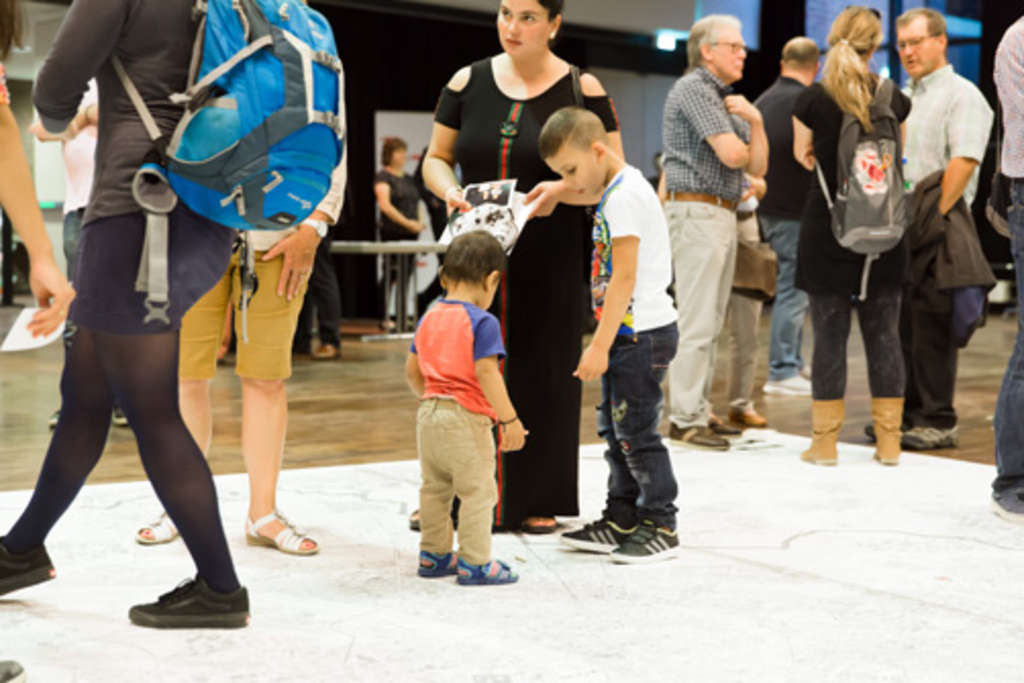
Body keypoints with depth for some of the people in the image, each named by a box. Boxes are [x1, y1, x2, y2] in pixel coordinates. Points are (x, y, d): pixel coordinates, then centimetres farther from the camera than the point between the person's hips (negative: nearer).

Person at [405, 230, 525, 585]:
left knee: (434, 488, 18)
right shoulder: (483, 322, -13)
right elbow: (486, 373, -21)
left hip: (429, 413, 8)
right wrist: (509, 418, -17)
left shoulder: (429, 318, 9)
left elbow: (412, 371, 14)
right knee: (477, 491, 1)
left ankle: (433, 555, 28)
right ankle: (475, 564, 5)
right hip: (467, 418, -8)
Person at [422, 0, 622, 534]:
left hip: (549, 259, -2)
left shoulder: (582, 91, -3)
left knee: (543, 372, 2)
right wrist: (449, 190, -9)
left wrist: (561, 191, -20)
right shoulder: (468, 83, 6)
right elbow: (436, 158, 13)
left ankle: (538, 501, 13)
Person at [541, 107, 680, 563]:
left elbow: (625, 277, -21)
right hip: (628, 334, 10)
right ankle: (622, 521, 24)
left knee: (636, 432, -4)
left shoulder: (625, 196, -16)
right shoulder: (613, 193, 15)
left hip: (642, 332, -10)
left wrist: (600, 345, -21)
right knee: (614, 430, 15)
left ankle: (661, 526, 6)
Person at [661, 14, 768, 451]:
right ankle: (685, 420, -7)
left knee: (711, 322, 11)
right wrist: (744, 146, 5)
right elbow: (731, 154, -18)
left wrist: (755, 121, -2)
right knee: (696, 322, -10)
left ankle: (700, 411, 17)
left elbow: (757, 165, 13)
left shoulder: (728, 99, 20)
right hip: (697, 212, -10)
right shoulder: (693, 89, -9)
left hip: (722, 214, 10)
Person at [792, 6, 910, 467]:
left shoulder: (811, 100, -9)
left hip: (827, 230, -2)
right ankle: (888, 441, 12)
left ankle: (825, 441, 8)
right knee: (883, 335, 8)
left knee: (829, 335, 4)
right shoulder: (895, 100, -2)